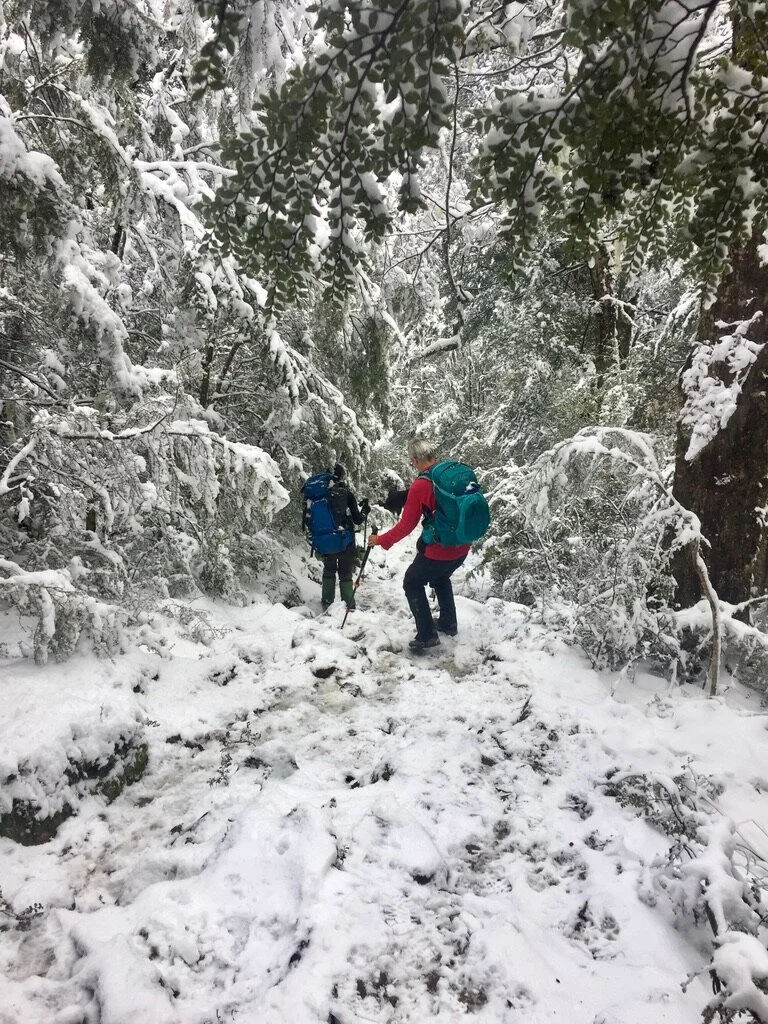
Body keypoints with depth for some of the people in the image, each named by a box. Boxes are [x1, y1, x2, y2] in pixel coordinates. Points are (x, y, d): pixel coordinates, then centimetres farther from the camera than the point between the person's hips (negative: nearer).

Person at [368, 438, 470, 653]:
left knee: (412, 584, 15)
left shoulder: (420, 486, -19)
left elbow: (406, 525, -13)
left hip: (438, 551, -7)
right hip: (462, 547, 7)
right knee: (441, 578, 33)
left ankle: (427, 635, 12)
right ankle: (448, 623, 42)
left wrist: (381, 540, 0)